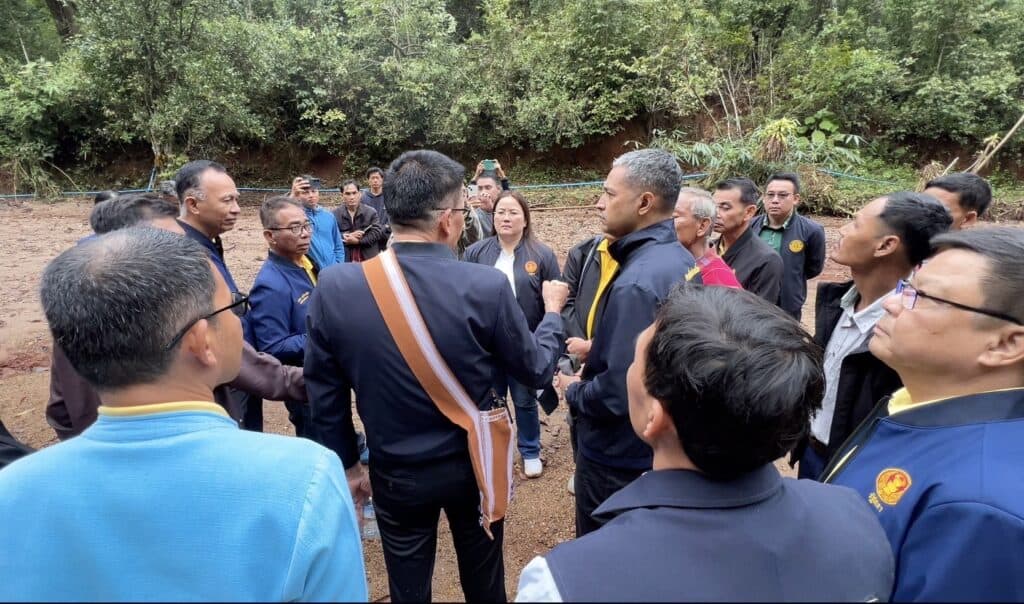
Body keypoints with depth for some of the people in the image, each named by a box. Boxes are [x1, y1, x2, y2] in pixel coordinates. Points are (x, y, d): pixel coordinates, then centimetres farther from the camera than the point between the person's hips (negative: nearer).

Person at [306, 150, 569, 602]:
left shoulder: (335, 286, -17)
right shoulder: (486, 286, -23)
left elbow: (325, 395, -7)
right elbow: (535, 370, -8)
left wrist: (346, 464, 8)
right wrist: (552, 311, 11)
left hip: (395, 473, 1)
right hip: (474, 464, 0)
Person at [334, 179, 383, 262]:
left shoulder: (371, 212, 2)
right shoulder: (335, 214, 3)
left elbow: (377, 232, -7)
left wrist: (358, 240, -16)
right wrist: (349, 236, -18)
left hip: (369, 259, 0)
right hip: (344, 260, 0)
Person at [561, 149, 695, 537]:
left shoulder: (637, 283, -29)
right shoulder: (681, 260, 2)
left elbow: (618, 391, -31)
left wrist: (573, 392, -12)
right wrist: (598, 351, 8)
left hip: (620, 455, -9)